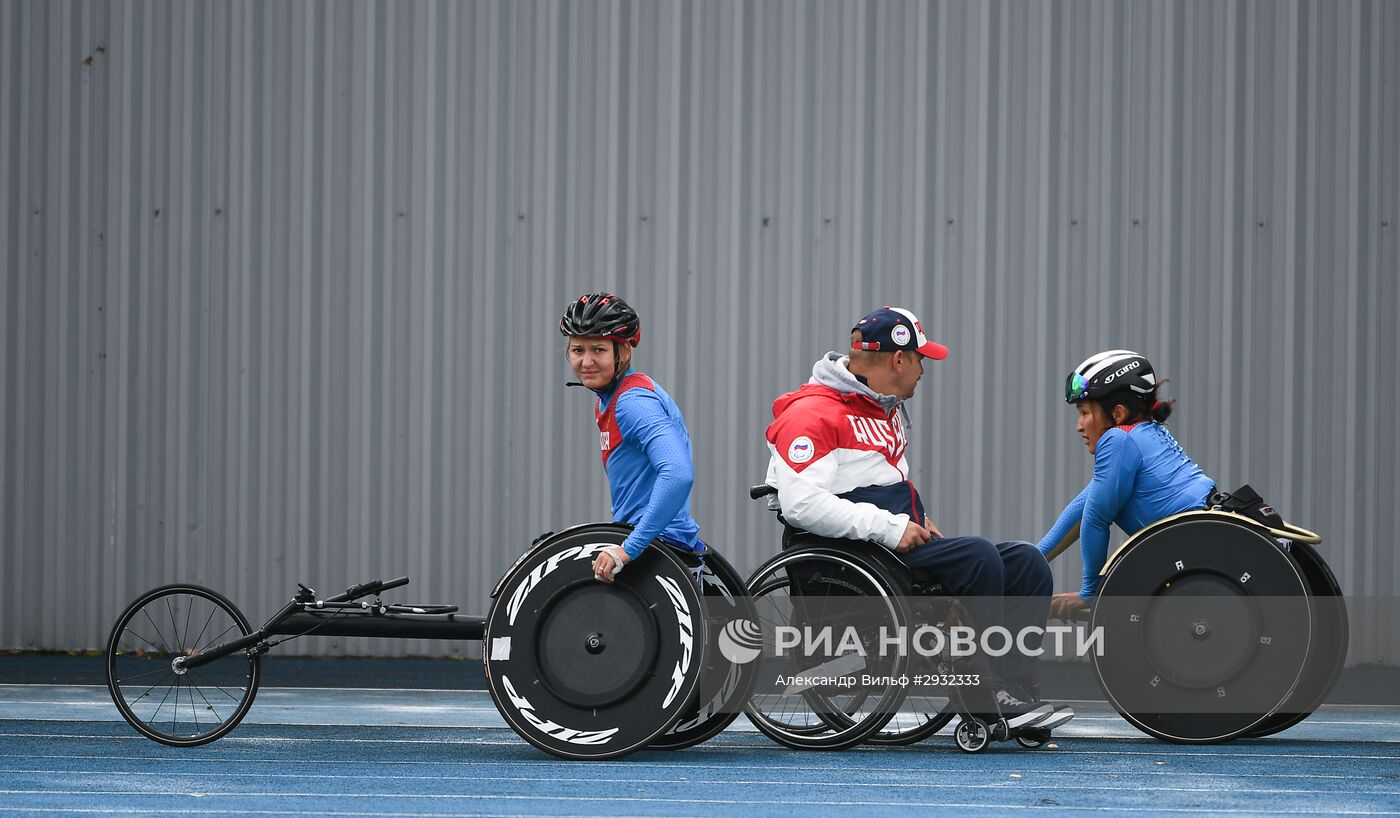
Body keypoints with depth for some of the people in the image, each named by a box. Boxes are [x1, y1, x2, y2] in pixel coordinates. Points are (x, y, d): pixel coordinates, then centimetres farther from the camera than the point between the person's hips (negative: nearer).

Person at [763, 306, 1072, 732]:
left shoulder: (887, 409, 23)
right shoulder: (812, 412, -9)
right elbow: (801, 503, -22)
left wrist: (918, 523, 13)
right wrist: (889, 528, -22)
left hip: (903, 542, 10)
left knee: (1027, 564, -5)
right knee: (977, 555, -28)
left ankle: (1015, 691, -18)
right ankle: (995, 697, -24)